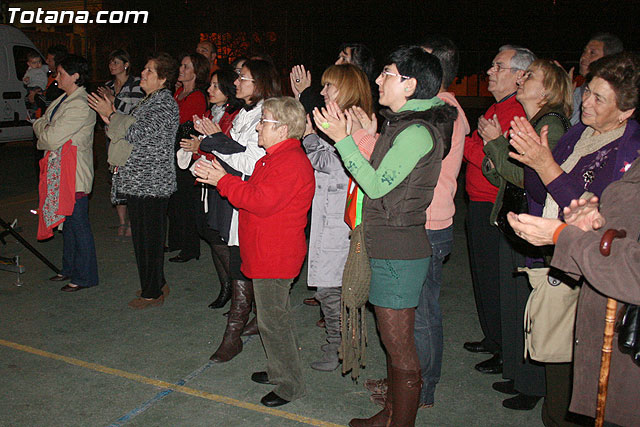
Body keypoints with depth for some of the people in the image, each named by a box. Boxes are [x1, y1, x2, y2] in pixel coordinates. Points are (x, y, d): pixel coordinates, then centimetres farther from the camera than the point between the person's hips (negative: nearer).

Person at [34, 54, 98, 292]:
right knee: (67, 220, 18)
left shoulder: (80, 106, -19)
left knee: (78, 223, -2)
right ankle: (70, 268, 32)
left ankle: (84, 277, 9)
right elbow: (41, 124, 19)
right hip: (59, 170, 10)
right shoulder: (64, 99, 14)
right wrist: (43, 126, -2)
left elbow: (53, 138, -19)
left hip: (75, 173, -10)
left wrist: (41, 127, 0)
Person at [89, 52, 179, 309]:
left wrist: (111, 115, -8)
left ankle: (153, 292, 10)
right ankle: (157, 284, 29)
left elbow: (137, 133, -20)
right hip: (138, 181, 10)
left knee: (150, 237, -2)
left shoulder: (164, 103, -14)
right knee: (141, 235, 16)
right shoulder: (150, 100, 17)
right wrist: (111, 121, 9)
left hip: (151, 181, -10)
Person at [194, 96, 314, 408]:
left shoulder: (290, 162, -21)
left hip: (274, 257, -11)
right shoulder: (277, 157, 15)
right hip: (268, 254, 11)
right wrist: (224, 179, 9)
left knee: (272, 320, -2)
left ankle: (290, 384, 12)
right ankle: (279, 371, 36)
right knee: (276, 315, 21)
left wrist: (224, 181, -21)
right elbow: (257, 193, 18)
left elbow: (262, 202, -28)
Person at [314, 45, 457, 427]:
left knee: (399, 345, 3)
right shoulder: (405, 124, 13)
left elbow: (376, 186, -19)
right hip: (393, 247, 10)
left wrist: (343, 138, -18)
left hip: (399, 251, -10)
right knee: (396, 341, 20)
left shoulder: (417, 131, -18)